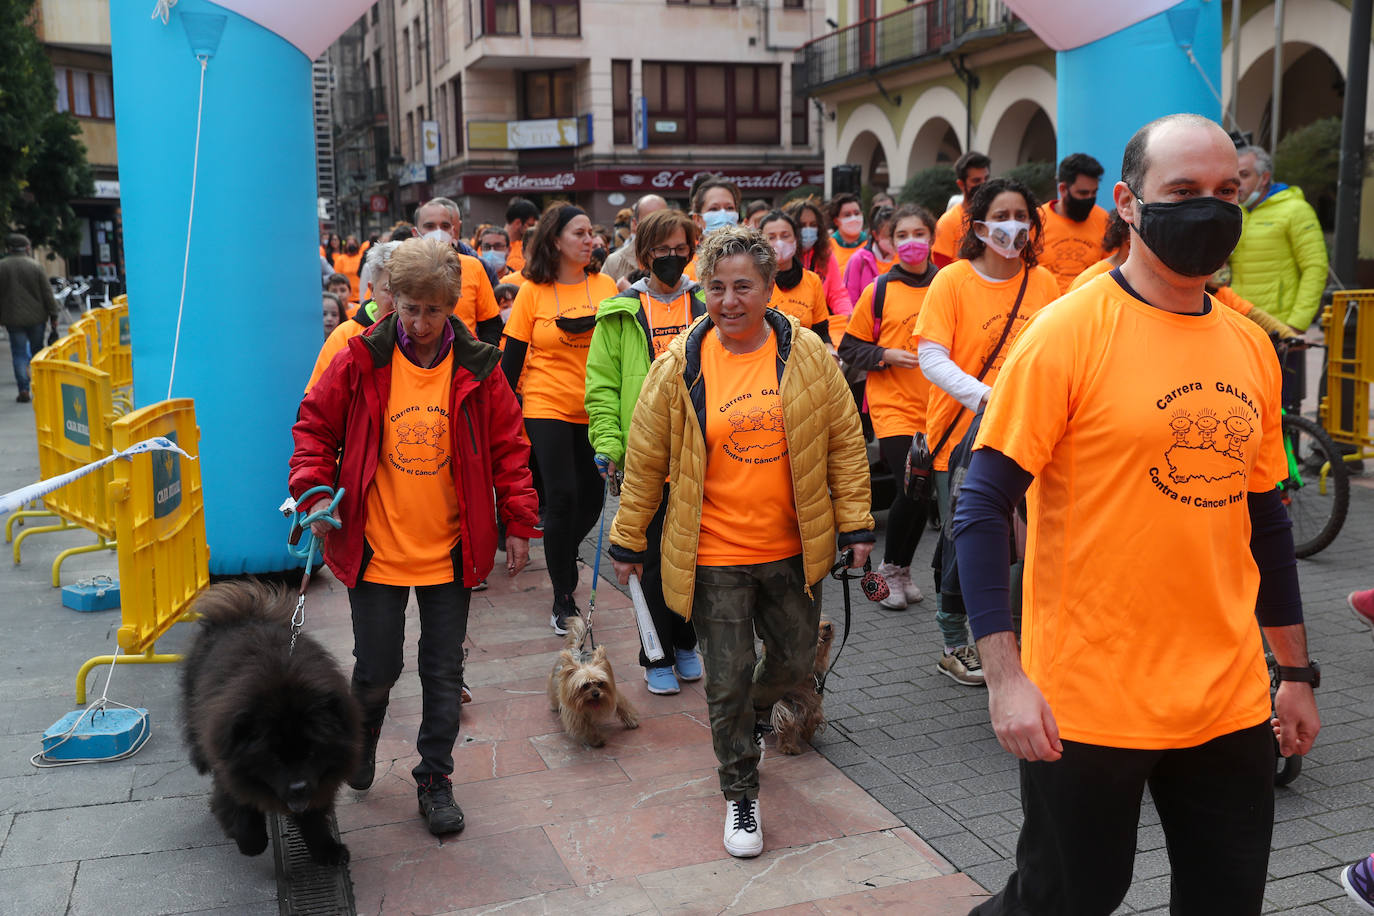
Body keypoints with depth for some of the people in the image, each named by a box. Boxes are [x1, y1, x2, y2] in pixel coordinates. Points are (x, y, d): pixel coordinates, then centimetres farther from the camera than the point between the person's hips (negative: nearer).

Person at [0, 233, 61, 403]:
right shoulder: (35, 266, -5)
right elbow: (47, 293, -4)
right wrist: (53, 315, 3)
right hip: (36, 317, 0)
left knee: (19, 353, 3)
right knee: (37, 350, 13)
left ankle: (24, 390, -5)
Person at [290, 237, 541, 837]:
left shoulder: (478, 370, -5)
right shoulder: (361, 363, -7)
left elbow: (508, 446, 2)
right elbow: (315, 424, 3)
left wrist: (518, 523, 0)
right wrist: (314, 490, -11)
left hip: (450, 553, 1)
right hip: (375, 550, -1)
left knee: (444, 673, 8)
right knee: (376, 670, 8)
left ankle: (435, 780, 26)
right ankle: (361, 739, 42)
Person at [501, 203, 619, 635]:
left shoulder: (606, 287, 3)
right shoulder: (533, 292, -3)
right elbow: (512, 356, -1)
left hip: (594, 410, 3)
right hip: (547, 408, -3)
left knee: (592, 494, 7)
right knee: (562, 496, -7)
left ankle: (564, 556, 41)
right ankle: (563, 599, 7)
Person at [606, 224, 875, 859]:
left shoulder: (807, 355, -5)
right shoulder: (679, 365, -9)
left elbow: (845, 441, 3)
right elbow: (645, 461, -1)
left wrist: (855, 524, 2)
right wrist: (628, 541, 4)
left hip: (792, 549, 3)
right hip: (713, 555, -2)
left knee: (795, 658, 19)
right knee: (728, 681, 4)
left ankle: (753, 717, 53)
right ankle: (740, 794, 26)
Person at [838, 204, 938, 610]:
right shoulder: (878, 291, -1)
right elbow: (850, 348, 3)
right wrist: (886, 356, -13)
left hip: (936, 407, 3)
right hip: (893, 406, -3)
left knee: (922, 491, 7)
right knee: (912, 490, -13)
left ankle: (902, 569, 27)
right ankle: (889, 569, 9)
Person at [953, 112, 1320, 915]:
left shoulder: (1251, 347, 7)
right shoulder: (1070, 331, -12)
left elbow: (1266, 518, 15)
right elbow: (983, 508, -14)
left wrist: (1297, 672, 18)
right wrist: (1006, 676, -20)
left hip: (1232, 704, 6)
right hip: (1087, 707, -5)